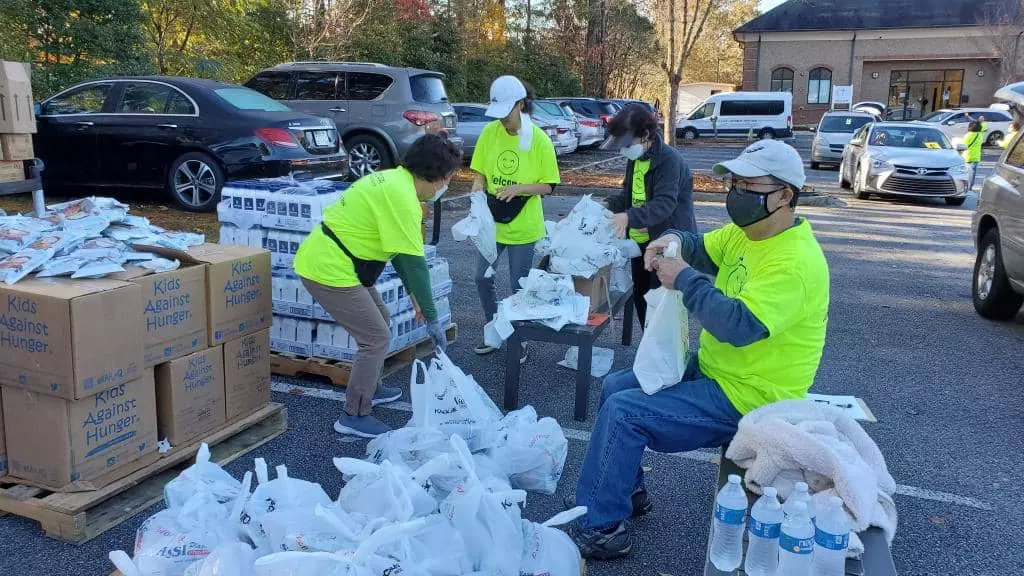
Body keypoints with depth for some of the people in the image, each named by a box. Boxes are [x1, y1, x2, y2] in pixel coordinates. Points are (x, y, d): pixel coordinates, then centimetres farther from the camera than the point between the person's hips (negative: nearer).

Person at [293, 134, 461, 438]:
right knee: (377, 338, -4)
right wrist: (432, 319, -17)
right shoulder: (401, 197, -22)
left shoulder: (395, 179, 10)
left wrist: (414, 294, 16)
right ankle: (354, 416, 5)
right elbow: (414, 262, -23)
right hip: (330, 271, -10)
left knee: (380, 321, 22)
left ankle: (370, 388, 37)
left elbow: (399, 250, 16)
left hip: (324, 260, 10)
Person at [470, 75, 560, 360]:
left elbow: (547, 186, -9)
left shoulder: (539, 140, -13)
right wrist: (478, 186, -18)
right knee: (483, 278, 10)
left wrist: (519, 188, -25)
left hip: (523, 225, -4)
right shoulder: (490, 132, -4)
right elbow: (480, 171, 4)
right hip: (492, 221, 4)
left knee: (519, 286, 6)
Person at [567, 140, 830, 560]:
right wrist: (675, 242, -9)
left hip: (747, 398, -10)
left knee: (622, 411, -18)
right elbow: (703, 250, 15)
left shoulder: (794, 263, -26)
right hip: (713, 370, 10)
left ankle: (599, 528, -5)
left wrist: (685, 279, -27)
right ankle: (626, 491, 23)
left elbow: (740, 325, -36)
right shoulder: (748, 231, 3)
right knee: (615, 387, 11)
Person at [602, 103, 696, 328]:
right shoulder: (634, 159, 8)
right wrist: (608, 205, -2)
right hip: (640, 242, 9)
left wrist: (629, 217, -44)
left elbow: (664, 204, -30)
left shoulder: (670, 160, -20)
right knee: (640, 297, 17)